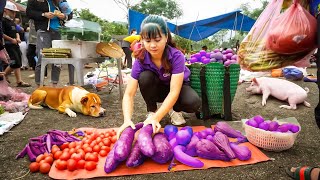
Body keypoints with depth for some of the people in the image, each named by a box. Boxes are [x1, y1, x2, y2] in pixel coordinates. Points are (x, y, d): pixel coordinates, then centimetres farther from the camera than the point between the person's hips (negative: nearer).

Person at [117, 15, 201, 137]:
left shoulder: (176, 56, -31)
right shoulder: (141, 60, -24)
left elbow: (174, 92, -36)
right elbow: (129, 94, -27)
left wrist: (156, 118, -46)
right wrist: (127, 120, -44)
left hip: (177, 87, -1)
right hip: (157, 89, 2)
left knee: (194, 103, -33)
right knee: (145, 77, -31)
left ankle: (175, 110, 2)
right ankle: (151, 111, -6)